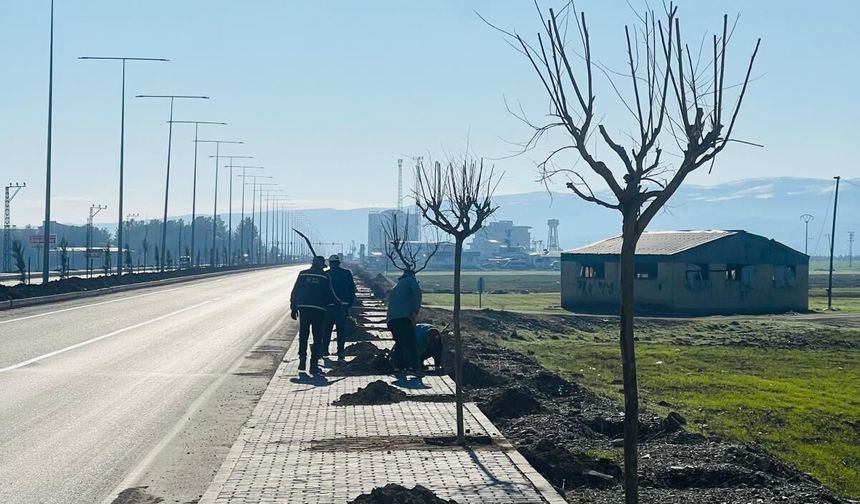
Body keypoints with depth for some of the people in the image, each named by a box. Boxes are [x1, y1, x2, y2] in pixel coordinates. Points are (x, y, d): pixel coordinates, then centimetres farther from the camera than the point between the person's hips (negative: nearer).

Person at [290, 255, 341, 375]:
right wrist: (338, 302, 18)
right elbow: (330, 294, 0)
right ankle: (314, 364, 0)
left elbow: (295, 292, 5)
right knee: (317, 338, 4)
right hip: (318, 310, -2)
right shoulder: (324, 277, -3)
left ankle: (302, 361, 13)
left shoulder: (303, 274, 4)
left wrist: (293, 308, 11)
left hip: (304, 308, 2)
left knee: (303, 336, 16)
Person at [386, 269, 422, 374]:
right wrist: (416, 309, -10)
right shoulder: (410, 280, 14)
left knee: (399, 343, 17)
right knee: (410, 342, -9)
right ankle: (412, 366, -21)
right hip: (404, 317, -6)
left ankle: (398, 366, 10)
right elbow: (417, 291, -7)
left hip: (391, 319, 6)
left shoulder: (394, 288, 35)